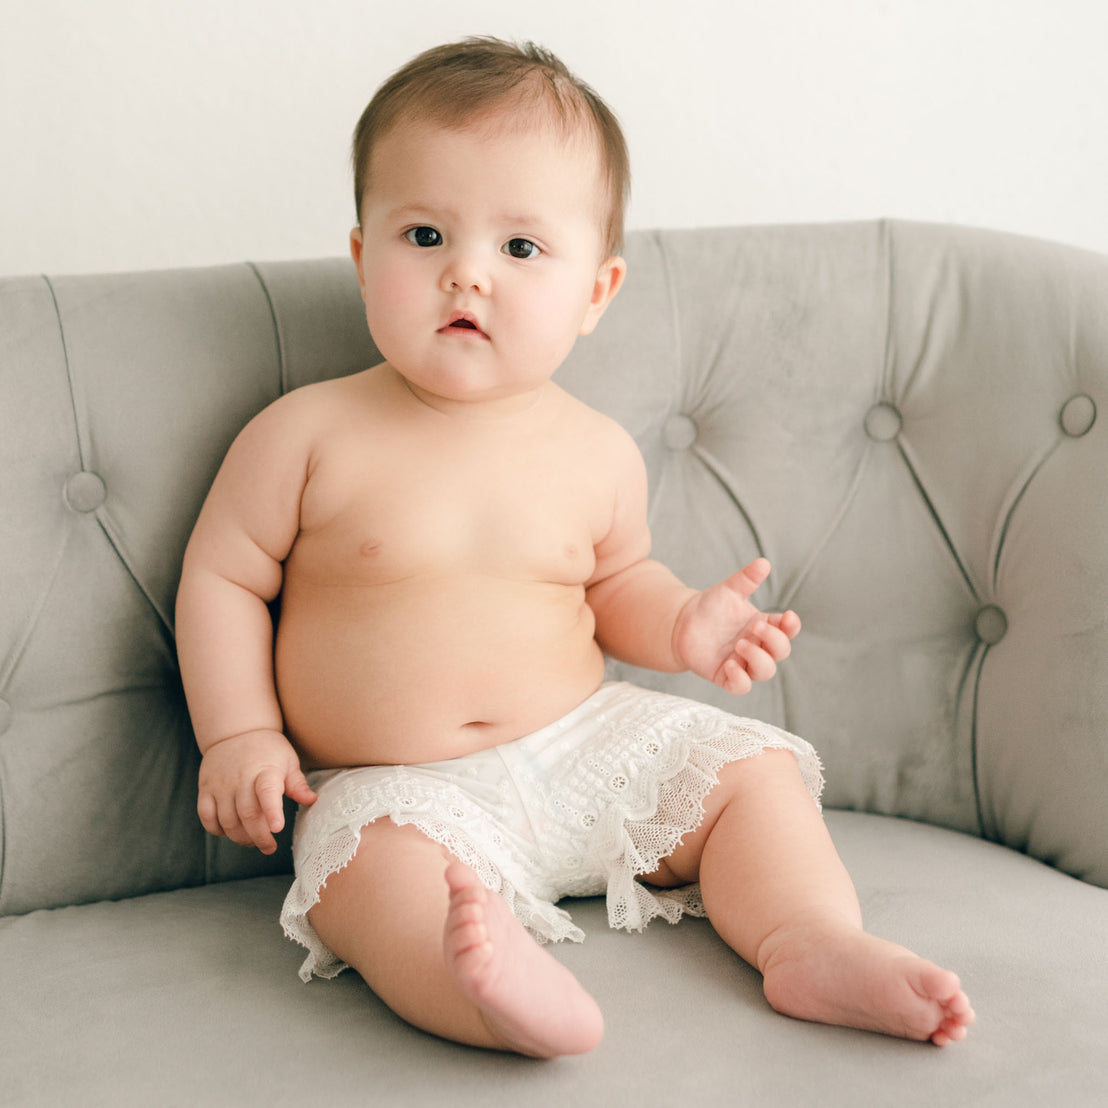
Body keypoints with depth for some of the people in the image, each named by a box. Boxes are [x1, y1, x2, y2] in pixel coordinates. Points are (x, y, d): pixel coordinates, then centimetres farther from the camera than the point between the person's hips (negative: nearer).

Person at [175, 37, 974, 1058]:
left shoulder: (597, 453, 2)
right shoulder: (310, 434, -8)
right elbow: (223, 574, 1)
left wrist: (680, 625, -2)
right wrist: (239, 734, -7)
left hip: (585, 746, 4)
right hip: (394, 787, -4)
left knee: (752, 770, -6)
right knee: (375, 864, -35)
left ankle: (815, 944, -17)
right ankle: (488, 986, -57)